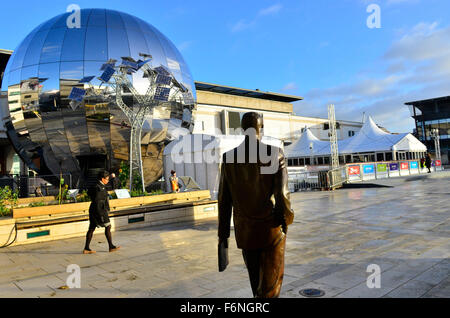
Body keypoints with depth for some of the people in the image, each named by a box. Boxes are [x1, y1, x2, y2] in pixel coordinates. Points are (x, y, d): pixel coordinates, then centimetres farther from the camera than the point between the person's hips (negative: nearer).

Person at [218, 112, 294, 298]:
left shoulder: (229, 157, -4)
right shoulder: (275, 154, -11)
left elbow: (224, 200, -1)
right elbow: (281, 194, -15)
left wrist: (223, 234, 7)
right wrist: (287, 219, 3)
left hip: (244, 232, 3)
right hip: (272, 229, -3)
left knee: (256, 281, 22)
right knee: (270, 284, 10)